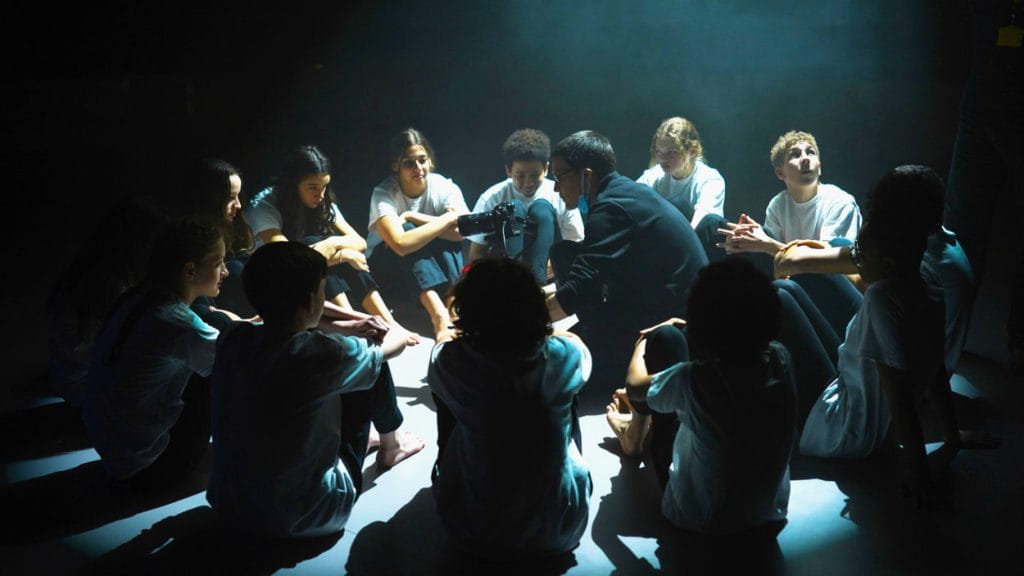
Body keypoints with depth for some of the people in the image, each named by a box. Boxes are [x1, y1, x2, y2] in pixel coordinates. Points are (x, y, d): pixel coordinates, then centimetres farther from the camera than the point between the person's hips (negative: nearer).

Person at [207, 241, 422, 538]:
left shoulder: (235, 339, -9)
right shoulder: (322, 354, -26)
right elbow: (396, 343, -4)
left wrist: (347, 328, 11)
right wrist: (390, 333, 18)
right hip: (302, 517, -6)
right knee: (374, 368, 4)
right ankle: (389, 448, 33)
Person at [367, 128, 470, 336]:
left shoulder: (445, 187, -14)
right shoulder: (384, 194, -23)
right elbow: (401, 245, -40)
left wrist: (412, 217, -31)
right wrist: (448, 218, -33)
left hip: (430, 264, 2)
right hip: (385, 264, -2)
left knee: (450, 236, -27)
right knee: (409, 229, -33)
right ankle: (439, 317, -45)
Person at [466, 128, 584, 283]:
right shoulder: (491, 199, -10)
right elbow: (476, 256, -8)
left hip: (547, 266, 1)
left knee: (542, 208, -22)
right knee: (514, 208, -23)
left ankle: (538, 281, -35)